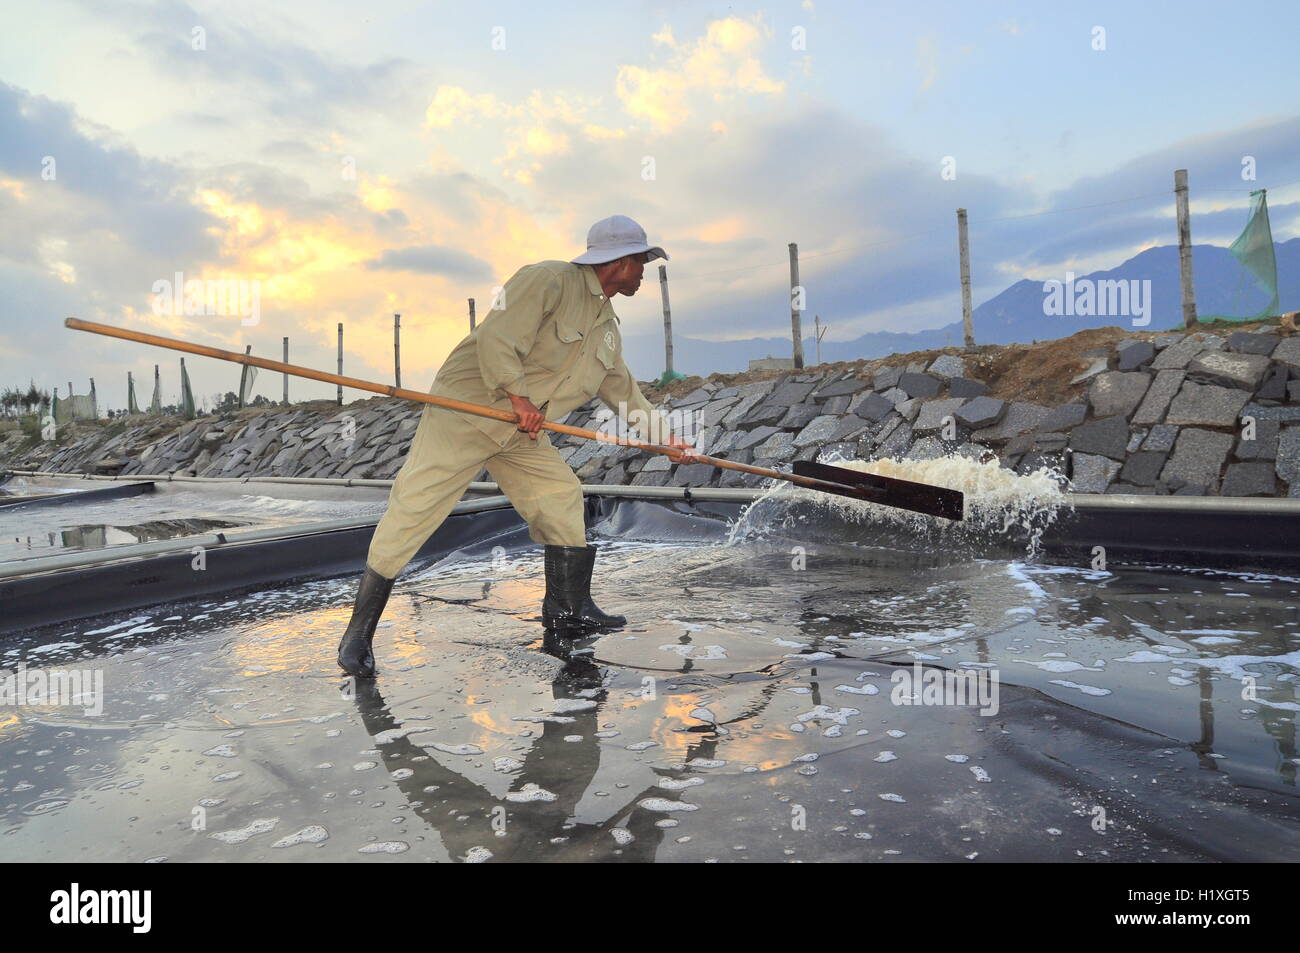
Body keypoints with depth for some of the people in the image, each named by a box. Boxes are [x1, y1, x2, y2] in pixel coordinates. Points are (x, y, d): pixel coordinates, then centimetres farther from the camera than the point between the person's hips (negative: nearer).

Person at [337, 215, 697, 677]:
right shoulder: (548, 279, -14)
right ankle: (358, 632, -3)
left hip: (523, 431, 9)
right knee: (412, 510, -10)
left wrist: (664, 434, 22)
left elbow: (622, 388, 23)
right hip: (466, 407, -8)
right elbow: (497, 336, -22)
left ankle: (568, 608, 20)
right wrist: (518, 395, -26)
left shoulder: (608, 326, 14)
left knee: (563, 499, 5)